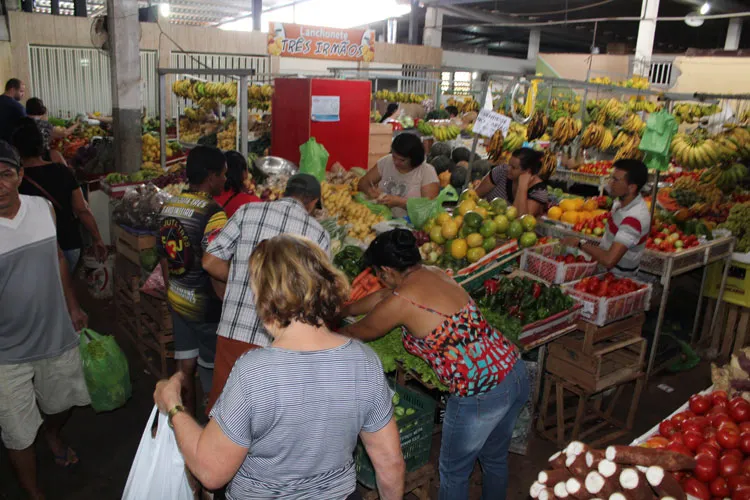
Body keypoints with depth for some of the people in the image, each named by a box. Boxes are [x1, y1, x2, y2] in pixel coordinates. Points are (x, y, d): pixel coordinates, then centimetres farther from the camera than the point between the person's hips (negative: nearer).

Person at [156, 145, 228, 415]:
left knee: (185, 363, 19)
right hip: (205, 304, -7)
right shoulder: (212, 213, -22)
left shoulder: (168, 206, 2)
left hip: (177, 299, 7)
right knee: (212, 370, 10)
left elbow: (164, 258, 10)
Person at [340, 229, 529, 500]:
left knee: (454, 473, 18)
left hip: (479, 396, -8)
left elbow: (358, 332, 3)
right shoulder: (435, 273, 7)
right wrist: (342, 311, 33)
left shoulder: (400, 303, -15)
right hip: (515, 370, 8)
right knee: (495, 458, 30)